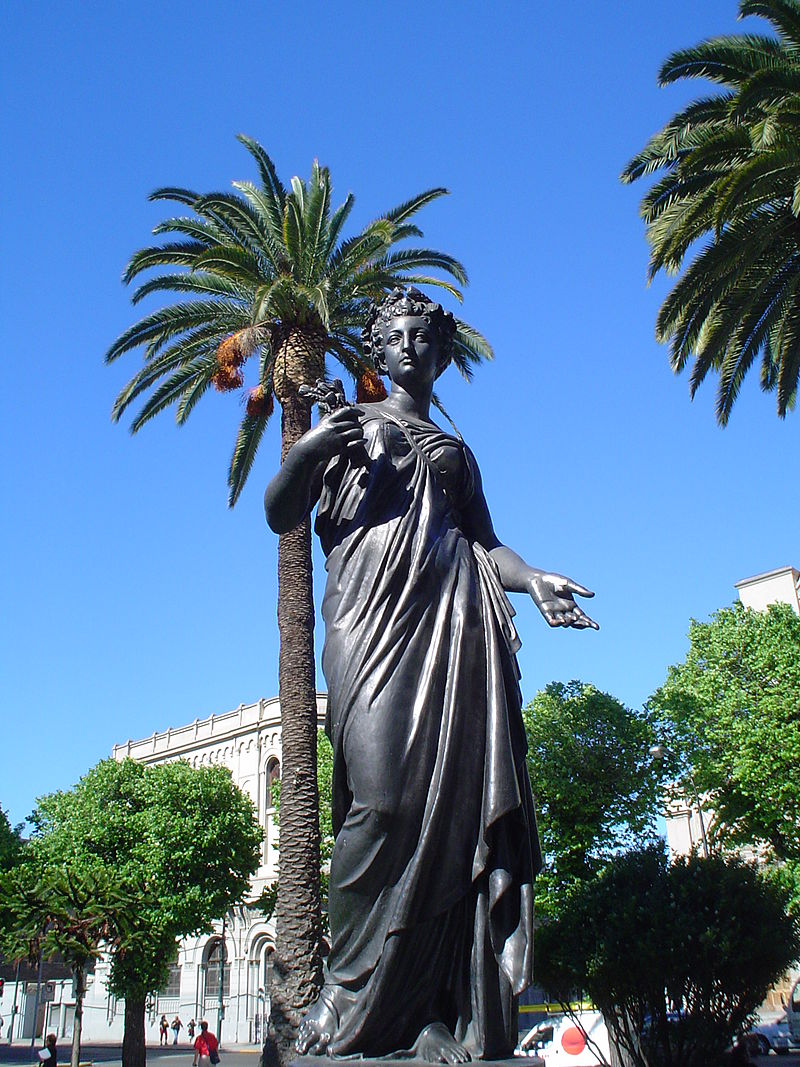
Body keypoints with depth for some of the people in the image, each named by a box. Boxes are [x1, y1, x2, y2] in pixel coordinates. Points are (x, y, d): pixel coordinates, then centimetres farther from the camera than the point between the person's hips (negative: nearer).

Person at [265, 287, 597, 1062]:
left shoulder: (456, 452, 29)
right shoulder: (349, 425, 20)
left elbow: (483, 540, 18)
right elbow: (278, 514, 10)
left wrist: (531, 579, -3)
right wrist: (305, 453, -11)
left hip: (455, 627, 4)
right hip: (375, 619, -3)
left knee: (458, 799, -9)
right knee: (384, 797, -20)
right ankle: (347, 991, -11)